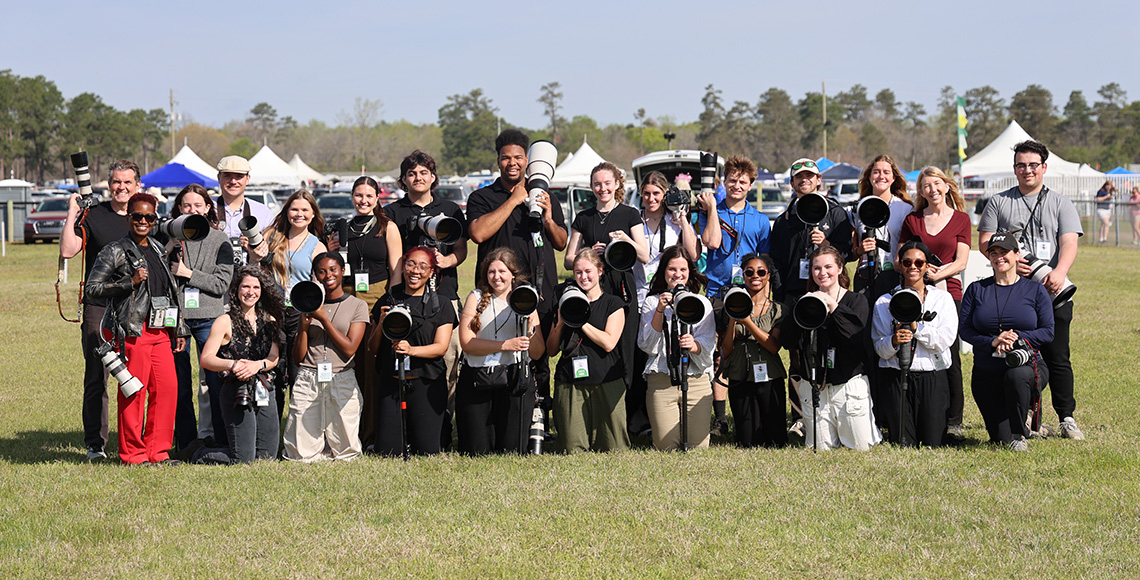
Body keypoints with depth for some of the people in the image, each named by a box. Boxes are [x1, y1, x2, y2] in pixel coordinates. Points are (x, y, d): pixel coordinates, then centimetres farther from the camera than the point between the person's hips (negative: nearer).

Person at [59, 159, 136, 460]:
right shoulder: (92, 215, 2)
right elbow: (68, 250, -8)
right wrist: (72, 214, -11)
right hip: (99, 308, -2)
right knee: (96, 376, 0)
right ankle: (95, 444, 6)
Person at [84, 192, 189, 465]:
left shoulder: (159, 250, 18)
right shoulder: (115, 251, -1)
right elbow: (93, 287, -6)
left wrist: (180, 329, 21)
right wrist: (130, 282, -16)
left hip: (160, 332, 6)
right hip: (132, 331, -6)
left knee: (168, 387, 1)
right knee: (134, 392, -5)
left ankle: (157, 452, 11)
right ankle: (133, 454, 4)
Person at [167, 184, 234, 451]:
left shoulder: (219, 240, 5)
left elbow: (221, 283, -1)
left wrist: (187, 273, -7)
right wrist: (170, 247, -10)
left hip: (209, 318, -1)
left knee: (217, 383, -3)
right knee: (180, 386, 3)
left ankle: (223, 445, 5)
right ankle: (186, 446, 12)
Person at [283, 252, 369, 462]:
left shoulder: (357, 306, 6)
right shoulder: (310, 306, 14)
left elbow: (349, 349, -6)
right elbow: (298, 357, 10)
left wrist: (323, 318, -9)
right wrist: (304, 324, -4)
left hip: (342, 382, -2)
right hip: (307, 380, 2)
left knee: (345, 455, -1)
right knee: (302, 455, -3)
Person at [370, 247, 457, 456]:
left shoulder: (441, 307, 5)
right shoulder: (386, 303, 10)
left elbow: (441, 347, -6)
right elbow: (373, 348, 11)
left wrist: (412, 350, -24)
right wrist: (381, 325, -9)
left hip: (426, 385, -2)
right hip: (390, 382, 2)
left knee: (427, 452, -5)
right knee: (387, 451, -3)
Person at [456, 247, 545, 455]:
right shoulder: (476, 297, 7)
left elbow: (537, 353, 7)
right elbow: (466, 342, -5)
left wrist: (529, 327, -10)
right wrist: (506, 345, -13)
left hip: (515, 381, 1)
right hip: (476, 381, -1)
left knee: (511, 451, -1)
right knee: (476, 454, 0)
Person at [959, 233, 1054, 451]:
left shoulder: (1035, 290, 4)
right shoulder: (976, 289, 6)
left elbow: (1048, 332, -1)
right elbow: (964, 329, 0)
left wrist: (1016, 337, -18)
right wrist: (992, 342, -18)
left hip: (1027, 365, -2)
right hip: (987, 374, 2)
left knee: (1016, 376, -40)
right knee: (1001, 439, -7)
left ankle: (1019, 435, -16)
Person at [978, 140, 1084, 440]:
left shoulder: (1060, 203, 10)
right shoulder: (998, 202, 12)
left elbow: (1069, 243, -1)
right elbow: (984, 240, 5)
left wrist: (1058, 272, -21)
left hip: (1052, 293, 0)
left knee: (1057, 357, -2)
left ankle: (1067, 418, 5)